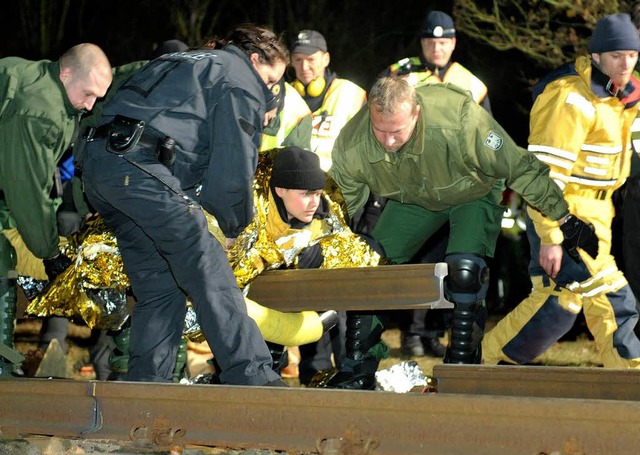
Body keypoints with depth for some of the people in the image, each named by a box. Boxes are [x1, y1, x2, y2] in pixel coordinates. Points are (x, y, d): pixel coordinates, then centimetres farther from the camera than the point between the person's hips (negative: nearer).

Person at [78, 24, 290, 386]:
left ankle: (146, 384, 11)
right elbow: (233, 167, -1)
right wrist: (236, 225, 13)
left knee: (159, 285, 15)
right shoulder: (240, 79, 6)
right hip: (140, 167, -9)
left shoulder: (187, 64, 34)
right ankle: (252, 378, -14)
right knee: (210, 277, -9)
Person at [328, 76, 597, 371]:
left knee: (464, 270, -27)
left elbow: (520, 168, -29)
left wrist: (564, 219, -23)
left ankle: (462, 359, -10)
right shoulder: (351, 147, -29)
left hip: (473, 193, -4)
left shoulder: (458, 121, -42)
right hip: (412, 200, 4)